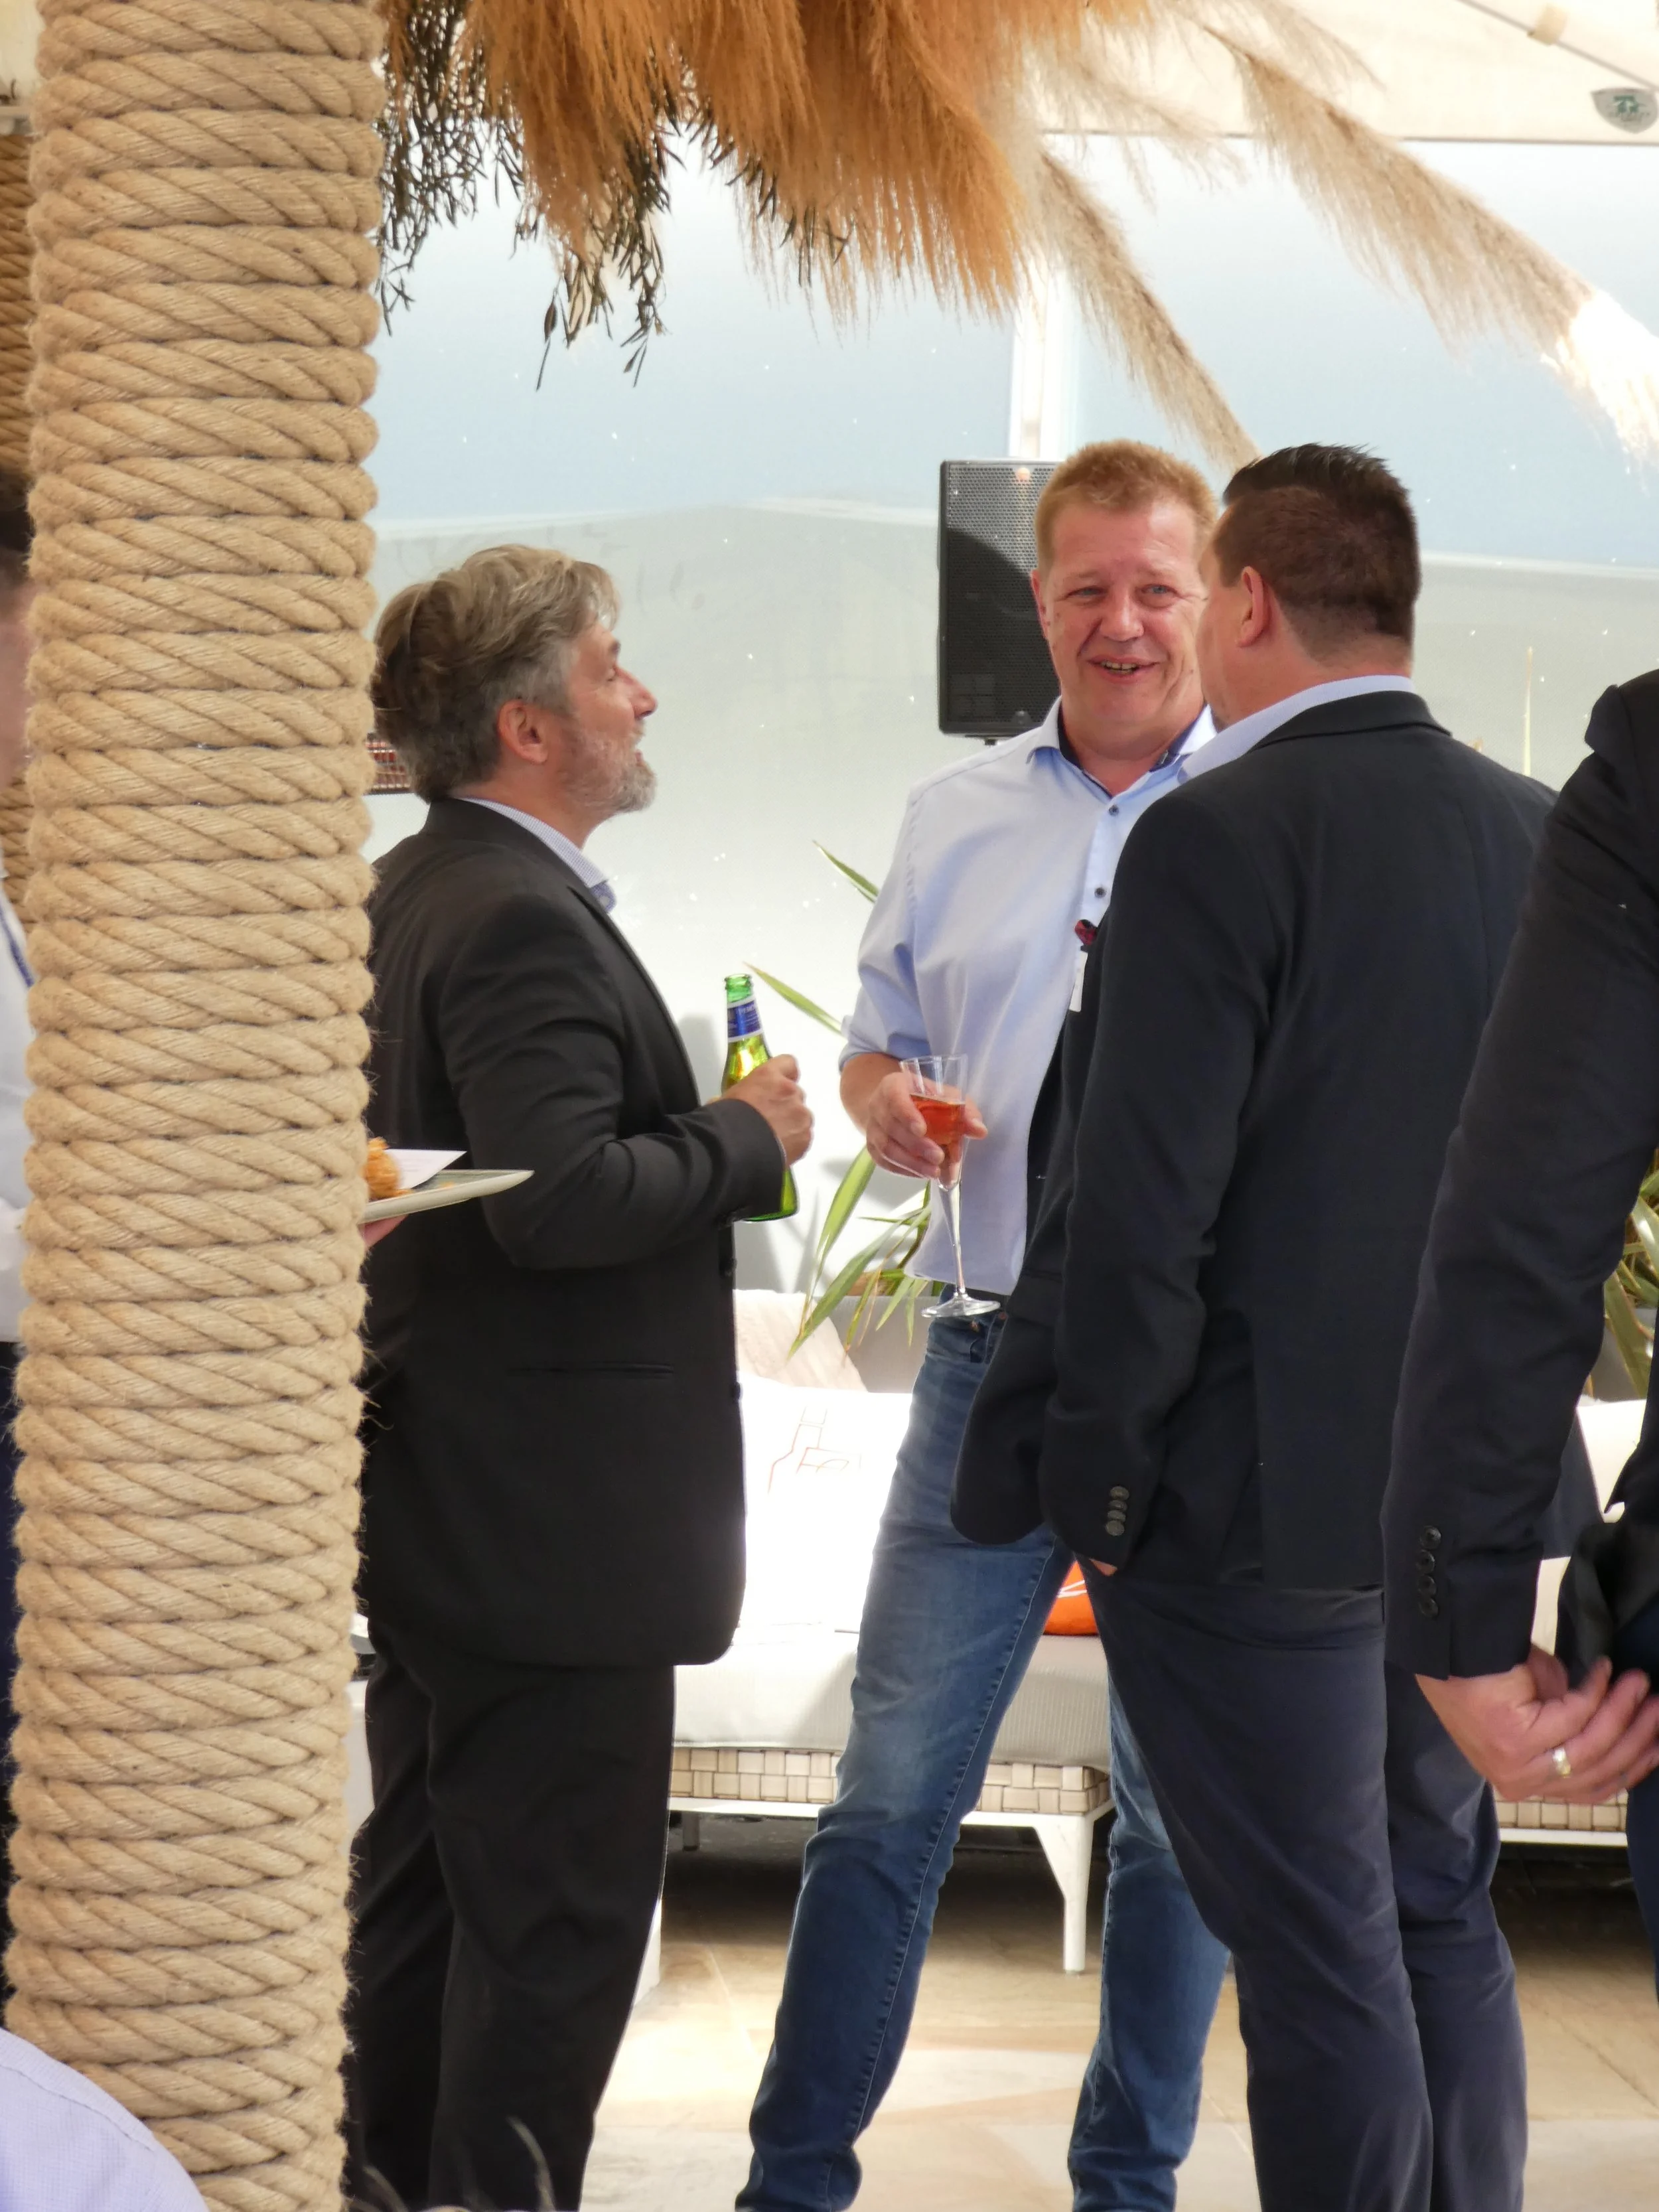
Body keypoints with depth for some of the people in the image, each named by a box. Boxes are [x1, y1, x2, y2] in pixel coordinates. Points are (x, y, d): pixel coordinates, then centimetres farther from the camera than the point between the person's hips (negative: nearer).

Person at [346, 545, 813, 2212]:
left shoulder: (403, 898, 12)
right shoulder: (522, 925, -20)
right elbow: (561, 1197, -29)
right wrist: (747, 1139, -15)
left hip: (435, 1502, 11)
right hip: (553, 1517, -11)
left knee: (423, 1878, 18)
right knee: (559, 1910, -3)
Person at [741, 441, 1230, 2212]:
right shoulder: (955, 818, 12)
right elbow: (877, 1044, 19)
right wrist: (885, 1107, -3)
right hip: (995, 1352, 2)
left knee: (1184, 1803, 8)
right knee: (893, 1789, 1)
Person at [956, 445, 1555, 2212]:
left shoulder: (1217, 842, -17)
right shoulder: (1536, 837, 3)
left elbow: (1138, 1207, -19)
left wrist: (1088, 1472, -10)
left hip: (1259, 1500, -7)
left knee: (1316, 1959, 1)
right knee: (1443, 1923, 17)